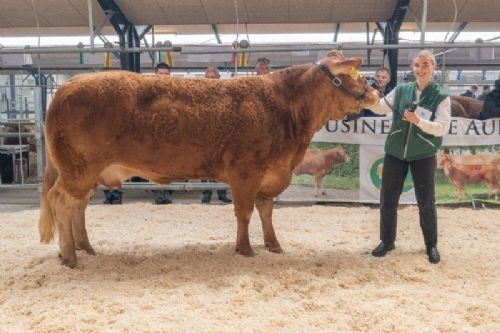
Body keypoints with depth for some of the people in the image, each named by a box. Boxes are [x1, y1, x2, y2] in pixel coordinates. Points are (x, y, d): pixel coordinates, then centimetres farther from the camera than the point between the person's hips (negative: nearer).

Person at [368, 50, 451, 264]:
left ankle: (431, 245, 26)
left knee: (426, 204, 8)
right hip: (395, 153, 3)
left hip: (423, 156, -2)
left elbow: (443, 128, -14)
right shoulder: (401, 90, 1)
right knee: (387, 200, 9)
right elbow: (381, 108, 1)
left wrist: (418, 120, -27)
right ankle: (387, 241, 26)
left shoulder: (441, 97, -7)